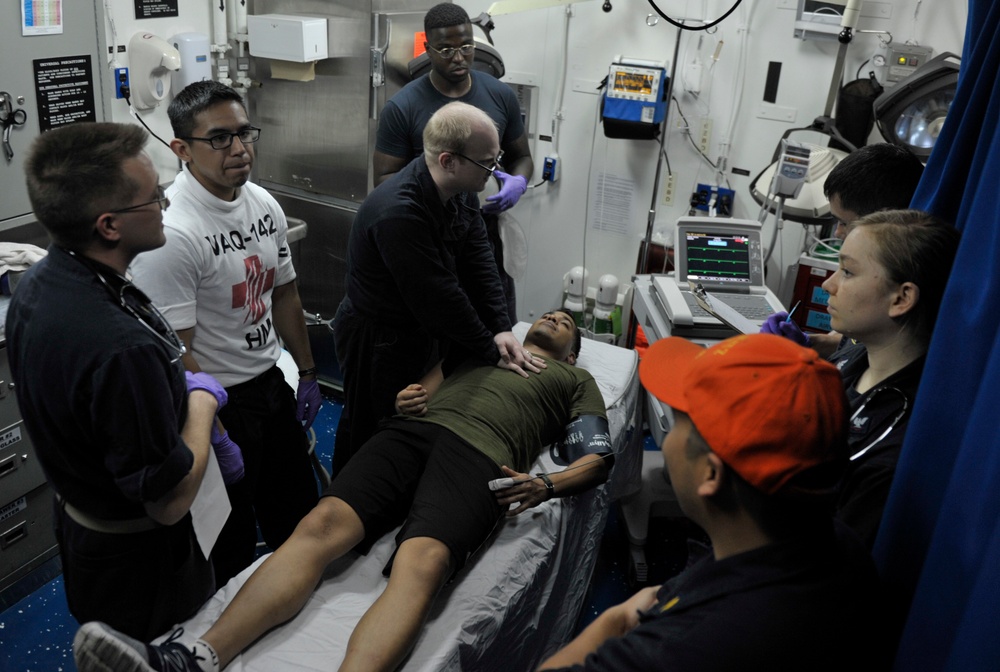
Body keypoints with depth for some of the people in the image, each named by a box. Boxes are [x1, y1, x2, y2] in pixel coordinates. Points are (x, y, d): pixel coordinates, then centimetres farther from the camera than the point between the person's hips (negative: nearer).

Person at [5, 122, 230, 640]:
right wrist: (203, 399, -15)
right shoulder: (123, 348, -39)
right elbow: (170, 501, -29)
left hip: (76, 516, 8)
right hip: (135, 561, -8)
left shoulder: (35, 285, -8)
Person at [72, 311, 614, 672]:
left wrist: (546, 485, -5)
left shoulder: (575, 380, 29)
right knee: (322, 524, -24)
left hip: (479, 454, -3)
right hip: (414, 428, 3)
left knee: (420, 563, -34)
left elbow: (597, 457, 16)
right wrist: (412, 394, 5)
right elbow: (432, 379, 31)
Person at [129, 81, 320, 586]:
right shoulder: (171, 231, -25)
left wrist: (306, 373, 13)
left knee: (298, 517, 23)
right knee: (230, 544, 11)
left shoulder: (264, 204, 0)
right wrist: (215, 435, -21)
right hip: (218, 402, -8)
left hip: (272, 382, 8)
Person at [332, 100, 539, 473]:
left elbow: (477, 261, -3)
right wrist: (491, 351, -20)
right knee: (368, 438, 12)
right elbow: (440, 297, -30)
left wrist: (501, 329, -12)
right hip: (377, 341, -8)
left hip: (420, 329, 8)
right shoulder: (398, 213, -35)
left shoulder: (460, 191, -7)